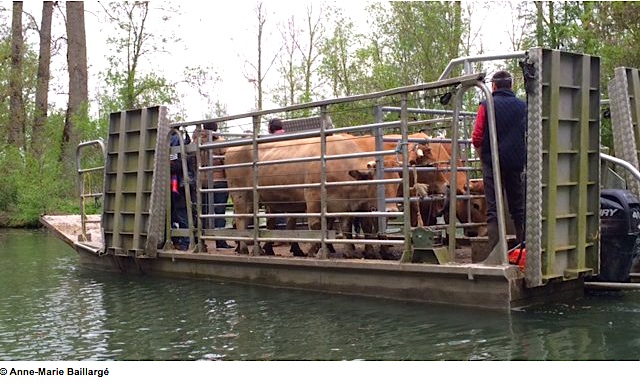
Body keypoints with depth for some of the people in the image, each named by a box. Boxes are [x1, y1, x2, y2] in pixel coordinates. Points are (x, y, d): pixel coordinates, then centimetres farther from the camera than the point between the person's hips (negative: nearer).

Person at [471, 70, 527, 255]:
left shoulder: (486, 105, -4)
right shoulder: (523, 106, 6)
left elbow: (477, 138, -8)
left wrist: (484, 157, 8)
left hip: (492, 163, -3)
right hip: (517, 164, 3)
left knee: (493, 210, 0)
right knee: (519, 209, 12)